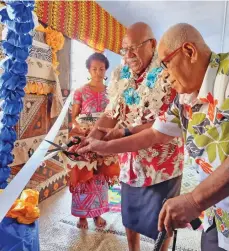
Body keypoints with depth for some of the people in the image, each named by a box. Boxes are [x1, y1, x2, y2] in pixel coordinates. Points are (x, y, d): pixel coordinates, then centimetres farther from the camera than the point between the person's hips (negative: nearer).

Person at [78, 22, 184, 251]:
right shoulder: (120, 75, 2)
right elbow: (111, 114, 1)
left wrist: (125, 132, -24)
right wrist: (91, 138, -15)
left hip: (162, 162, -5)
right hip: (129, 160, 5)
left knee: (160, 219, 14)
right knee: (130, 214, 21)